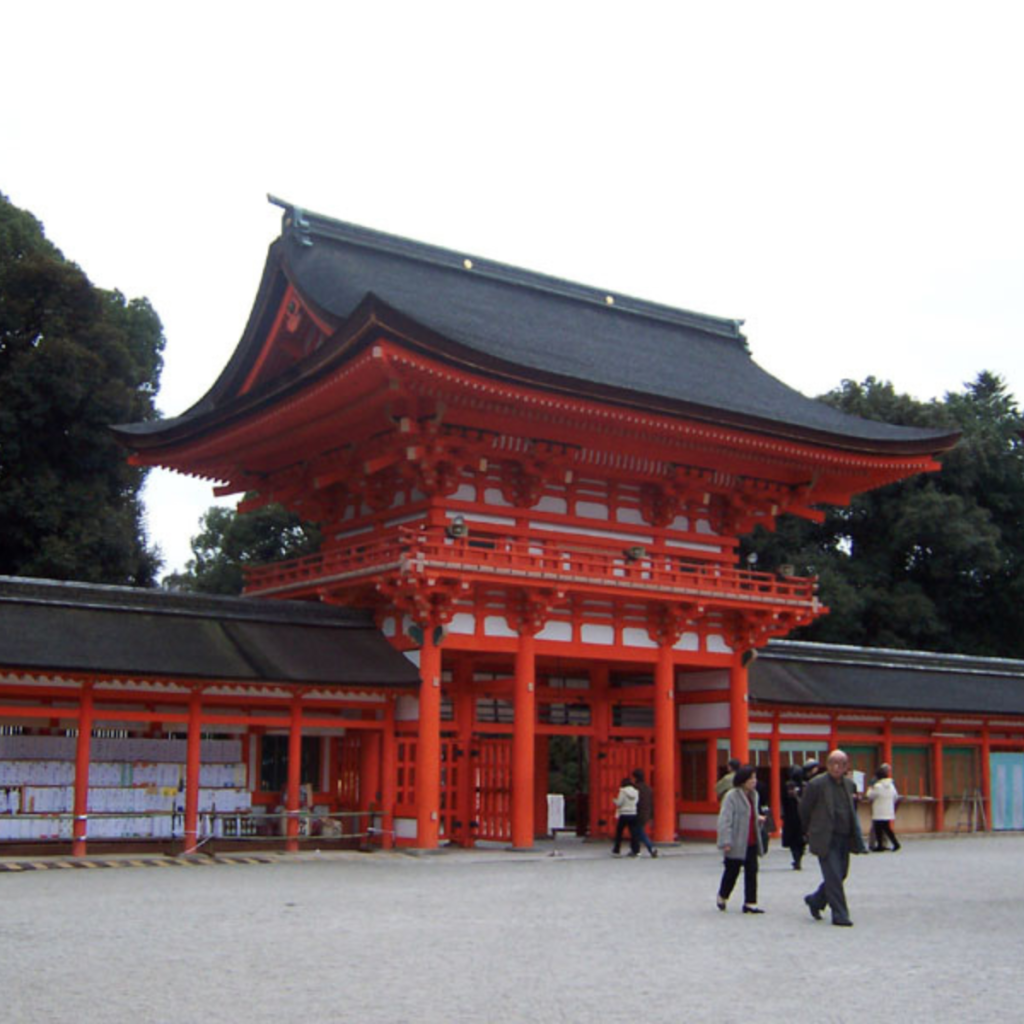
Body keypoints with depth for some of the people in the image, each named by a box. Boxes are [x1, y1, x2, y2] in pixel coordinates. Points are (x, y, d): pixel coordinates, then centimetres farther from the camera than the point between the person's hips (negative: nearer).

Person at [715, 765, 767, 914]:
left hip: (751, 842, 7)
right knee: (732, 871, 7)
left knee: (752, 872, 1)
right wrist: (726, 842, -22)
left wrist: (758, 819, 3)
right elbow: (725, 820, -17)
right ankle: (722, 896, 30)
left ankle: (750, 903, 5)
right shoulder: (732, 796, -13)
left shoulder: (753, 795, 11)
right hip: (736, 843, -7)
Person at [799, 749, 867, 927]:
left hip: (844, 839, 7)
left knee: (840, 874, 13)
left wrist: (856, 836, 16)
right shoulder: (816, 784, -11)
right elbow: (804, 810, -1)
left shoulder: (849, 784, 8)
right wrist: (811, 832, 9)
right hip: (825, 839, -6)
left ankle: (815, 900, 33)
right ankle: (839, 914, -1)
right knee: (834, 876, -9)